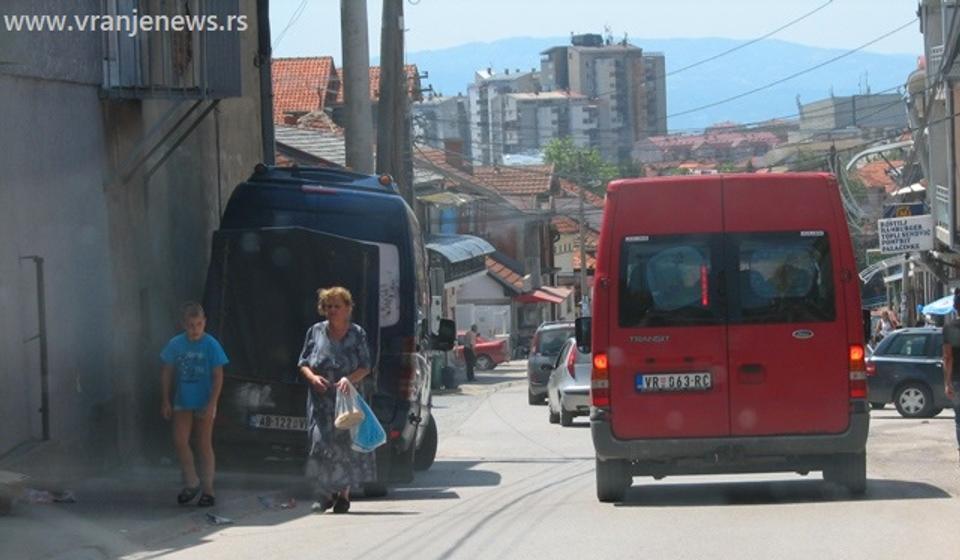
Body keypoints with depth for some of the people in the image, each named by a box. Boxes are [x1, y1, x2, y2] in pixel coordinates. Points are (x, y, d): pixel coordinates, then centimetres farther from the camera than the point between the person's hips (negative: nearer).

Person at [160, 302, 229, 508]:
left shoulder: (211, 345, -10)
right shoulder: (176, 344, -2)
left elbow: (218, 376, -8)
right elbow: (167, 373, 6)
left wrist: (212, 403, -13)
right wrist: (166, 400, 4)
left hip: (203, 403, -2)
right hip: (182, 402, 2)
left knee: (204, 445, 4)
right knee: (180, 441, -9)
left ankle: (208, 489, 13)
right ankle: (191, 483, 8)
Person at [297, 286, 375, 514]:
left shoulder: (357, 334, 4)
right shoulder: (316, 332, 8)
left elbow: (365, 367, 1)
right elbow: (303, 364, 10)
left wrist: (350, 379, -19)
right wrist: (313, 377, -11)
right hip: (320, 399, 1)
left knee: (346, 442, -1)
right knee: (319, 442, -7)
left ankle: (344, 493, 9)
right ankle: (325, 493, 0)